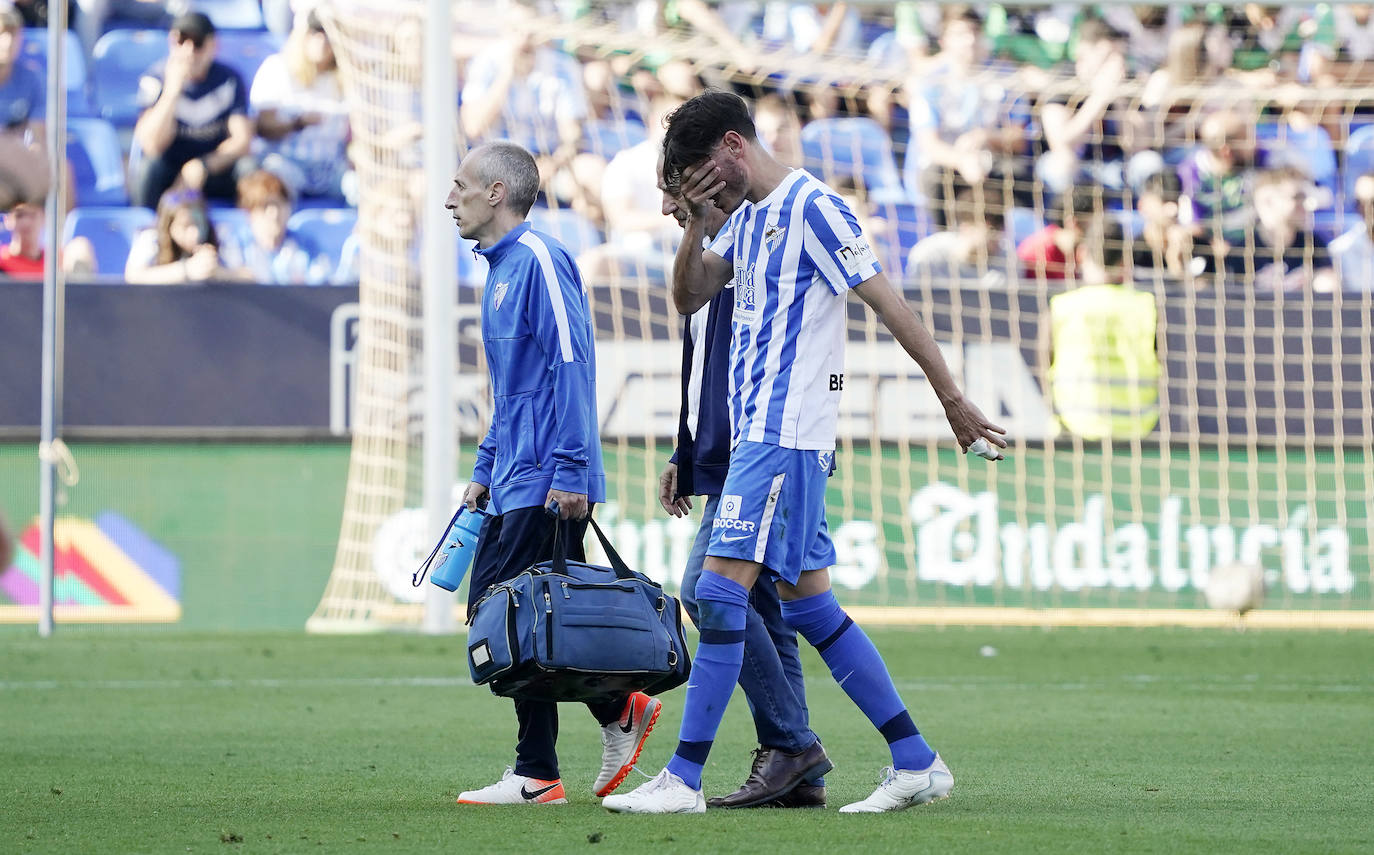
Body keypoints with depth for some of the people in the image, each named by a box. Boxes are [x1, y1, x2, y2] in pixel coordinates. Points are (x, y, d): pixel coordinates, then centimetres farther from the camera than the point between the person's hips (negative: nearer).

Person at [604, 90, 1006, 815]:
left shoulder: (811, 209, -11)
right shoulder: (747, 217, 17)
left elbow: (889, 304, -11)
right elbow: (688, 299, 19)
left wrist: (952, 398, -10)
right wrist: (696, 223, 2)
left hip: (785, 434, -10)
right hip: (759, 431, 10)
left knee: (721, 592, -13)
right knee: (809, 606, 9)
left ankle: (683, 779, -13)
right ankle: (917, 763, 11)